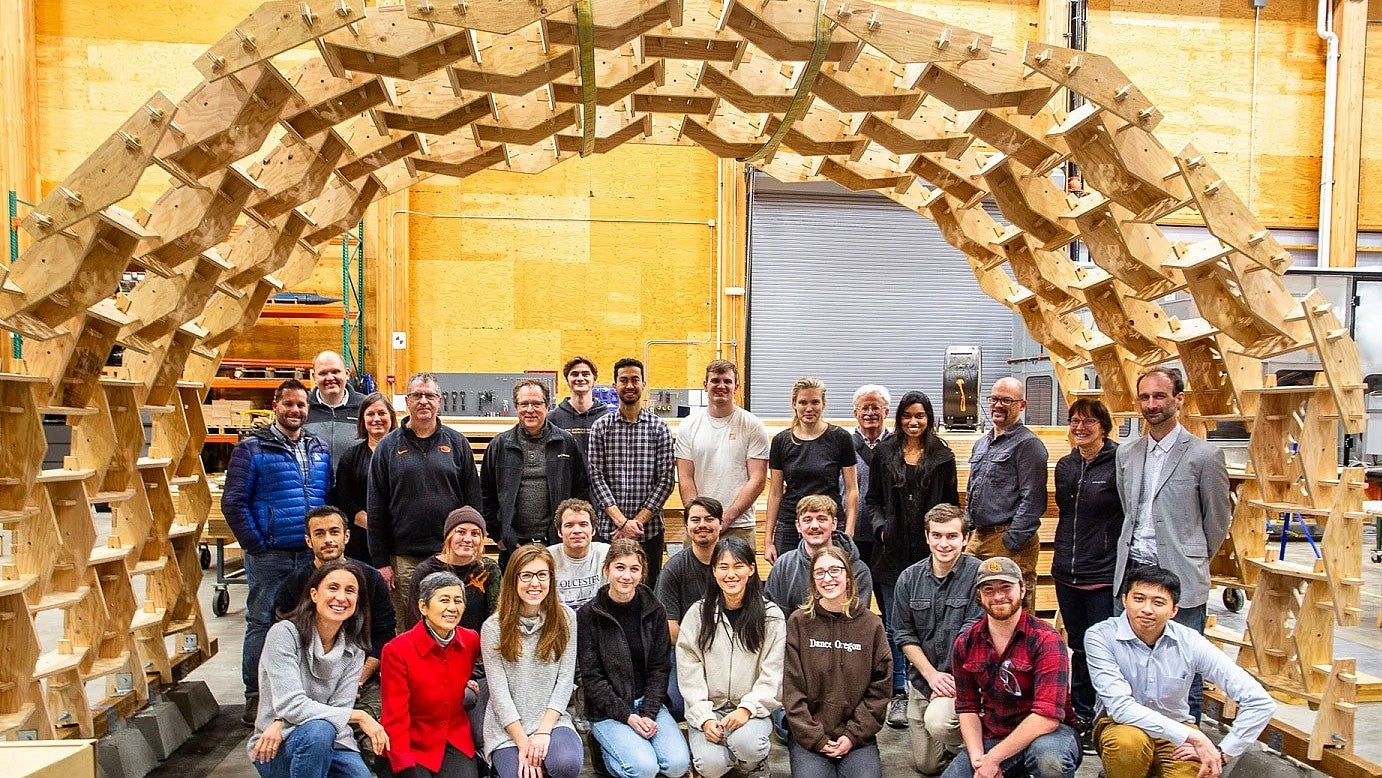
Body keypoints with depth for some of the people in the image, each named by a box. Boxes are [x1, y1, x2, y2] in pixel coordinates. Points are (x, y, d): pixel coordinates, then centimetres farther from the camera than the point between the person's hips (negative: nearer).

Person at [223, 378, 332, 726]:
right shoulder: (252, 448, -3)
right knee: (262, 623, 4)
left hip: (312, 554, 4)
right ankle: (255, 697, 15)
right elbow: (233, 502, -7)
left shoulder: (320, 450, 11)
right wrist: (255, 544, -10)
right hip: (269, 555, -4)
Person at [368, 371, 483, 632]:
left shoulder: (457, 443, 6)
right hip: (404, 558, 0)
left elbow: (473, 500, 7)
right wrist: (380, 561, -1)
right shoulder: (389, 446, 4)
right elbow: (376, 509, 3)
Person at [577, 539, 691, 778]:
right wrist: (627, 716, -16)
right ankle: (608, 751, 7)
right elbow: (591, 677, -8)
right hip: (607, 710, -3)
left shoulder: (654, 611, 1)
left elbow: (659, 668, 2)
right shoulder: (588, 615, -8)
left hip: (649, 702, 4)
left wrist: (649, 713, -12)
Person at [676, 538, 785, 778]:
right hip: (707, 707, 1)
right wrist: (704, 718, -12)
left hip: (752, 708, -1)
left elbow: (772, 674, -4)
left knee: (745, 743, -32)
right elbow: (689, 671, -2)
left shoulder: (771, 615, 0)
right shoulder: (698, 613, 2)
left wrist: (747, 708, -17)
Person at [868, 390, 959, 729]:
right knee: (895, 626, 3)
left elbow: (951, 504, 10)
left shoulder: (942, 456, 8)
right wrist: (881, 527, -5)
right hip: (892, 551, 1)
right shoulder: (884, 452, 9)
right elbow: (873, 500, 10)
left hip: (929, 552, 0)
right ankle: (899, 694, 11)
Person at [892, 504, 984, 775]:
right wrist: (932, 675, -11)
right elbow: (903, 635, 0)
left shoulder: (977, 574, -13)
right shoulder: (909, 578, -1)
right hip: (922, 678, 4)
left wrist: (951, 680, -20)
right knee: (926, 765, 10)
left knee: (938, 721, -32)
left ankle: (965, 749, 2)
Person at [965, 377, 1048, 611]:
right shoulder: (981, 444, 18)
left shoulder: (1028, 444, -7)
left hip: (1010, 542, -8)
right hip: (977, 539, 8)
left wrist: (1011, 543, -17)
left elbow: (1032, 500, -14)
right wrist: (970, 532, 17)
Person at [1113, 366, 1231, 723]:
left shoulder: (1204, 455, -6)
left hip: (1180, 578, -5)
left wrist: (1193, 562, 11)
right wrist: (1133, 556, 17)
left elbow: (1217, 520, 4)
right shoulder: (1126, 454, 9)